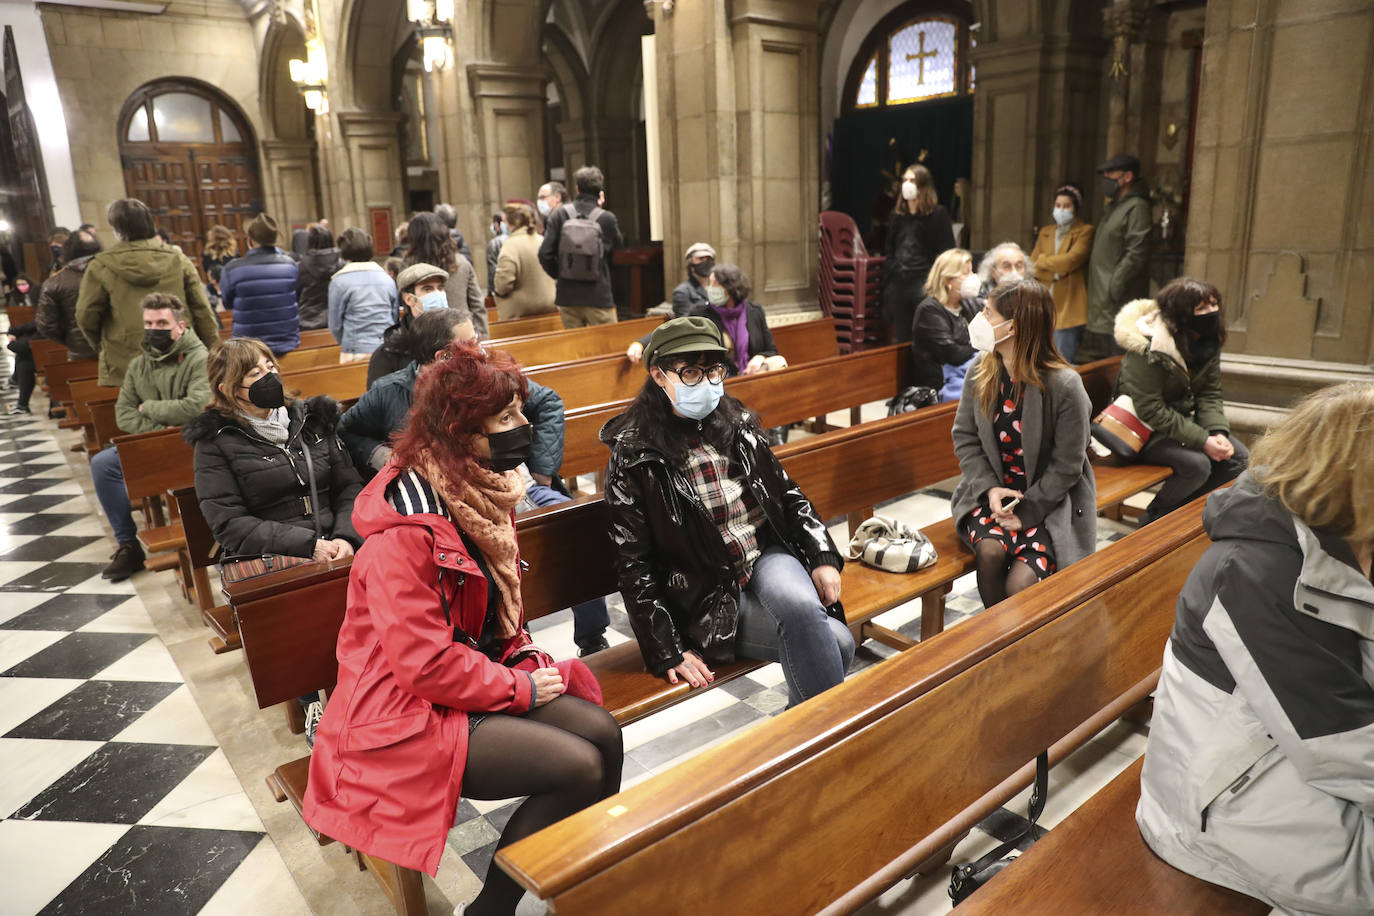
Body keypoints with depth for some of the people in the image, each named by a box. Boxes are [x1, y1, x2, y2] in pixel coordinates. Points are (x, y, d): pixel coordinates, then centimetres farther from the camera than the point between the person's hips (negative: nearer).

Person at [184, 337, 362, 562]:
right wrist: (309, 545, -14)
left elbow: (349, 486, 12)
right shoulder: (214, 443, 4)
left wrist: (345, 537, -9)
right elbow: (229, 524, -3)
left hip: (332, 547, 5)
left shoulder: (312, 418, 16)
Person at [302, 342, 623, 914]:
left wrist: (531, 663, 0)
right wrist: (521, 688, -14)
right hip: (409, 715, -8)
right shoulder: (404, 531, -25)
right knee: (578, 768, -18)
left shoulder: (480, 493, 3)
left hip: (484, 672, 9)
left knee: (602, 732, -6)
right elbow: (426, 664, -24)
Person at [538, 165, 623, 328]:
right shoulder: (607, 219, -9)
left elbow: (545, 253, -6)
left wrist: (560, 275, 12)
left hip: (568, 297, 3)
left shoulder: (559, 215, -3)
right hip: (598, 298, -3)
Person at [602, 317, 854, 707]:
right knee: (834, 642, -22)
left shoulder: (738, 425, 7)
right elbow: (634, 565, -9)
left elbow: (786, 493, 15)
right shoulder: (634, 456, -9)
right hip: (711, 597, -5)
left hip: (767, 556, 5)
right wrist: (668, 651, -12)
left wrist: (823, 556, 2)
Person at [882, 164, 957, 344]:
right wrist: (886, 283, 10)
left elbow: (947, 253, -4)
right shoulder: (897, 215, 14)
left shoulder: (937, 214, -1)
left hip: (923, 282, -5)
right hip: (898, 283, 5)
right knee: (901, 338, 9)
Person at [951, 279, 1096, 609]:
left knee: (1019, 585, -23)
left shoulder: (1064, 386, -17)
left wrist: (1025, 511, -16)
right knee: (991, 549, -28)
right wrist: (990, 489, -13)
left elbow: (1066, 467, -11)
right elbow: (965, 437, 1)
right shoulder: (981, 371, -3)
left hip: (1049, 503, -3)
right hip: (993, 493, 3)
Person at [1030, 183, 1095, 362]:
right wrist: (1054, 272, -9)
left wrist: (1042, 262, -3)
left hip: (1067, 308, -5)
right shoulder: (1045, 232, 18)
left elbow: (1071, 260, -14)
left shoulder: (1085, 231, 1)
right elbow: (1032, 264, 8)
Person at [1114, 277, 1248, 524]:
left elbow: (1210, 395, 2)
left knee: (1239, 458, -4)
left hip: (1185, 419, 8)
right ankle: (1155, 518, -1)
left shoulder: (1208, 341, 0)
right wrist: (1202, 440, -26)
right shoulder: (1149, 349, -25)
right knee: (1198, 464, -26)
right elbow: (1151, 411, -25)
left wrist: (1218, 432, -17)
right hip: (1147, 429, -8)